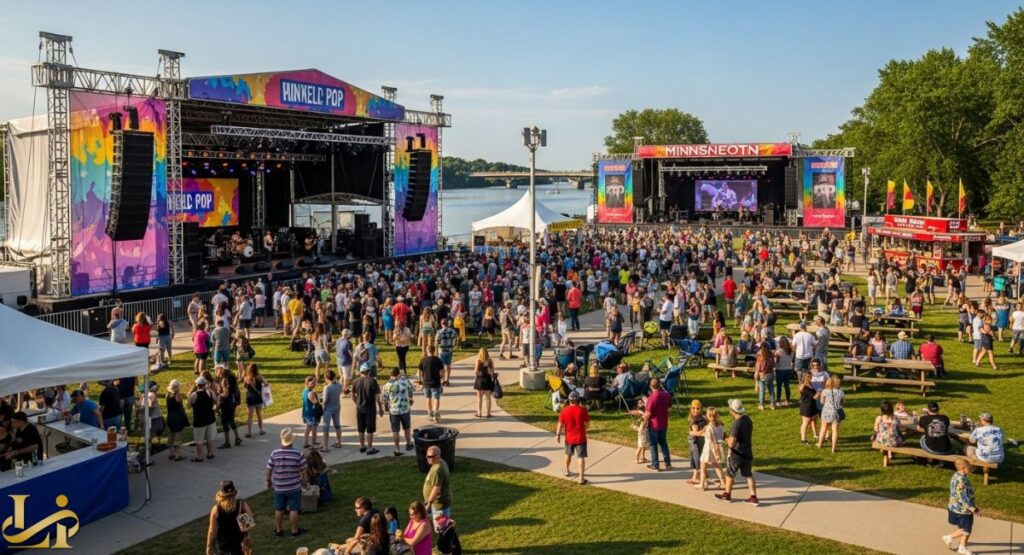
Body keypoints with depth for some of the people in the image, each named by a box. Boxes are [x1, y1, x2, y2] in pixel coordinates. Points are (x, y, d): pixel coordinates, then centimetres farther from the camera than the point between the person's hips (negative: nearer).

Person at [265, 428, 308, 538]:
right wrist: (305, 482, 8)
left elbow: (269, 470, 0)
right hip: (294, 487, -2)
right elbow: (303, 471, -8)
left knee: (279, 510, 14)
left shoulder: (274, 454, -7)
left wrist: (269, 481, 17)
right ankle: (295, 531, 17)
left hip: (279, 487, 2)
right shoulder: (298, 454, -13)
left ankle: (278, 530, 26)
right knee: (293, 510, 8)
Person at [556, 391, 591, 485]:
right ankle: (581, 478, -3)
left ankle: (566, 471, 46)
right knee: (581, 457, 0)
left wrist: (558, 434, 6)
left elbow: (560, 424, -4)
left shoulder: (564, 410, -7)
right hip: (581, 438, -2)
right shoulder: (582, 410, -11)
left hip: (569, 438, 3)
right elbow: (587, 425, -6)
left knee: (568, 454, 25)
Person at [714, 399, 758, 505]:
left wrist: (729, 442, -5)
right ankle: (753, 497, 12)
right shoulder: (748, 419, 2)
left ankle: (727, 495, 25)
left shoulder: (736, 423, -25)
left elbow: (732, 442, -28)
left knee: (730, 474, 12)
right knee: (748, 475, 13)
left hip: (737, 454, -7)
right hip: (748, 453, 7)